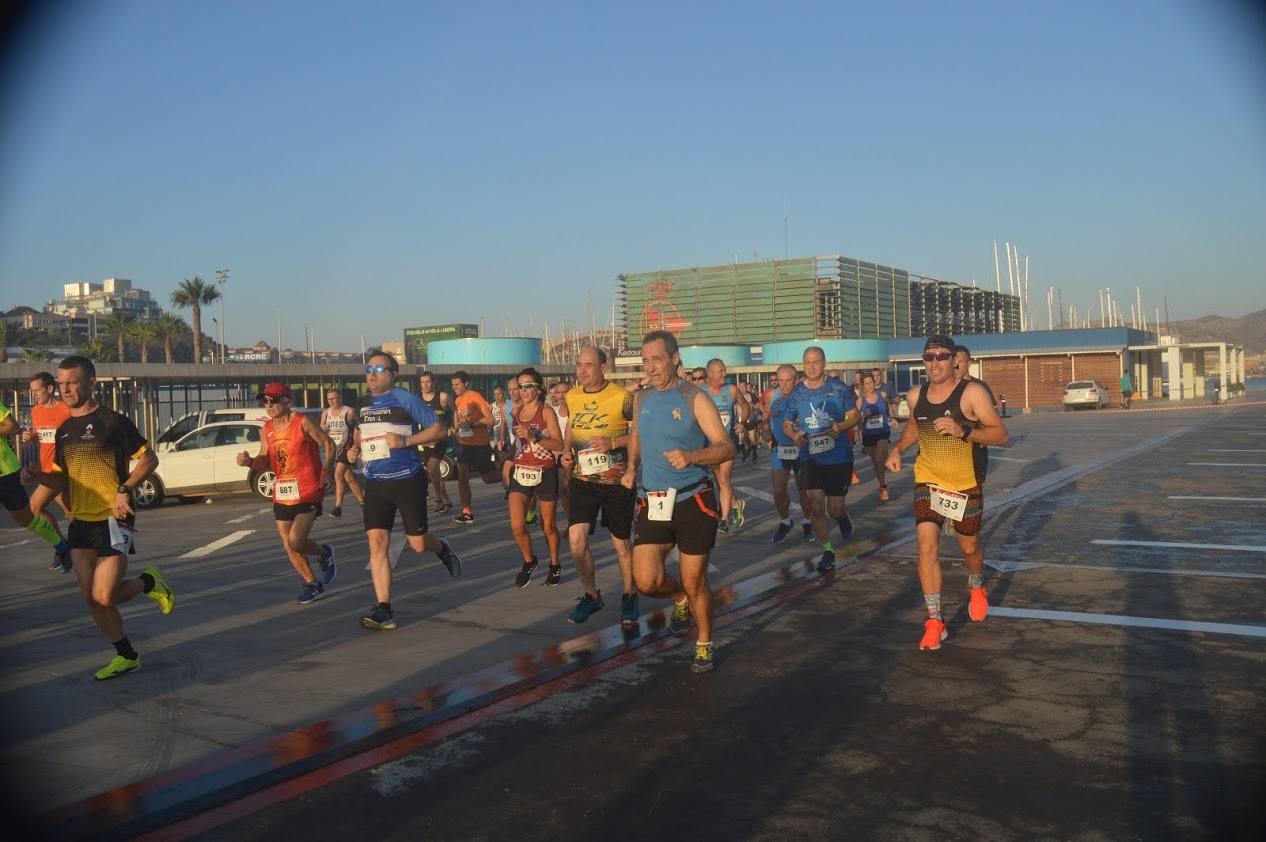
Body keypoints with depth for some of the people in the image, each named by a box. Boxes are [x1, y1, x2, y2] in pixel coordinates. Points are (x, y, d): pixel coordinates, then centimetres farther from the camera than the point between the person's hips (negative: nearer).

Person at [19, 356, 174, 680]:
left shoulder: (112, 421, -8)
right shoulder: (64, 430, 13)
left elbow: (149, 459, -7)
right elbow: (62, 481, 19)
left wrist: (124, 490, -18)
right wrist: (39, 476, -1)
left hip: (112, 520, -7)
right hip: (80, 523, 7)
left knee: (104, 596, -14)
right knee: (90, 596, 6)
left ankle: (149, 582, 17)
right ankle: (126, 656, 21)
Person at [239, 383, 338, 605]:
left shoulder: (302, 423, -11)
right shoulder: (267, 429, 6)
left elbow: (329, 443, -3)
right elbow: (265, 461, 10)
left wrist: (327, 467, -14)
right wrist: (249, 462, -10)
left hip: (308, 493, -7)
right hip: (282, 495, 7)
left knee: (295, 542, -15)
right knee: (288, 546, 10)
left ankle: (324, 553, 18)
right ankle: (313, 586, 28)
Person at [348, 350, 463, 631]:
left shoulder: (406, 400, -8)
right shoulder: (364, 404, 10)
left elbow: (440, 429, -10)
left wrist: (406, 441, -20)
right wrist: (356, 447, 10)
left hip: (407, 479, -4)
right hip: (375, 483, 5)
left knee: (418, 544, 2)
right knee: (377, 541, -7)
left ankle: (441, 547, 39)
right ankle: (383, 610, -5)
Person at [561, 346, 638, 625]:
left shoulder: (622, 397, -12)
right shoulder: (571, 396, 3)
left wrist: (613, 442, -22)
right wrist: (567, 451, 4)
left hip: (617, 481, -3)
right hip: (582, 479, 4)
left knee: (621, 543, 9)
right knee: (576, 541, -8)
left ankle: (629, 596, 31)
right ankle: (591, 596, 14)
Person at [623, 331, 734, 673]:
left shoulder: (695, 398, -7)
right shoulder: (641, 399, 8)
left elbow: (726, 447, -12)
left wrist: (691, 457, -30)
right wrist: (631, 468, 12)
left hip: (692, 501, -4)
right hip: (652, 503, 4)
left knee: (694, 583, 3)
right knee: (647, 582, -6)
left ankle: (705, 644, 28)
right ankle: (681, 599, 29)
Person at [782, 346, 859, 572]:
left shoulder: (838, 388, -4)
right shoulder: (796, 393, 2)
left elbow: (853, 416, 1)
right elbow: (787, 424, 10)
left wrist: (841, 427, -20)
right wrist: (794, 435, -13)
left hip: (839, 457, -1)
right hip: (810, 458, 2)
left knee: (835, 509, 2)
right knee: (816, 507, -4)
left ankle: (843, 517, 40)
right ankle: (828, 551, 14)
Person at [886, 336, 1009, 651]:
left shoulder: (972, 392, -15)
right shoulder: (916, 395, -1)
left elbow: (1000, 435, -17)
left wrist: (963, 431, -32)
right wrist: (897, 448, 2)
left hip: (966, 485, -2)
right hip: (928, 482, 2)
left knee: (970, 546, 15)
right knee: (927, 547, -11)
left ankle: (976, 587, 50)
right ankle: (934, 621, -2)